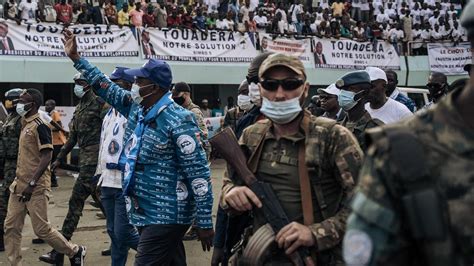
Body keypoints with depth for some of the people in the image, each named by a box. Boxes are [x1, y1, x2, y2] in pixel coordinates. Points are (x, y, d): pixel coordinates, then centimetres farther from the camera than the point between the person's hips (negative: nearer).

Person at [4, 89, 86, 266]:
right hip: (19, 185, 9)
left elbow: (47, 157, -20)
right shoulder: (25, 124, 14)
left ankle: (75, 252, 14)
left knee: (41, 229, -3)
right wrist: (20, 180, 19)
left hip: (36, 188, -9)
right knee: (11, 227, 5)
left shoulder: (39, 126, -14)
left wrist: (31, 184, -23)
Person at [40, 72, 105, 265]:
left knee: (76, 202, -9)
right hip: (85, 159, 9)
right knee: (101, 200, 12)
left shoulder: (99, 104, -7)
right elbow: (72, 137, 24)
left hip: (92, 160, -9)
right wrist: (59, 159, 24)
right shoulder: (79, 108, 18)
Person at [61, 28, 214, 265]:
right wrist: (76, 58, 23)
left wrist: (204, 223, -19)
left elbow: (199, 174, -18)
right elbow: (107, 88, 22)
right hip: (145, 212, 8)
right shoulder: (136, 108, 6)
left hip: (166, 217, -8)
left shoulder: (178, 122, -18)